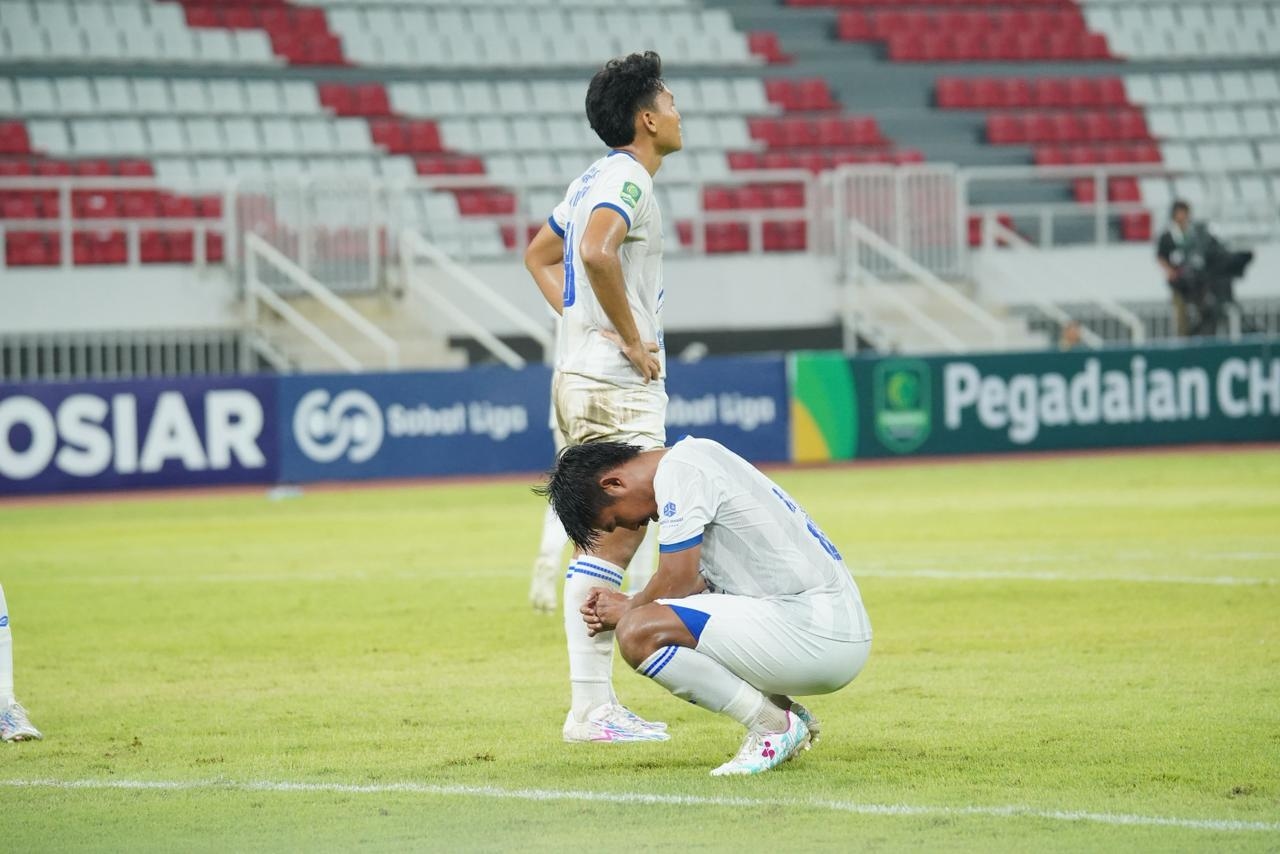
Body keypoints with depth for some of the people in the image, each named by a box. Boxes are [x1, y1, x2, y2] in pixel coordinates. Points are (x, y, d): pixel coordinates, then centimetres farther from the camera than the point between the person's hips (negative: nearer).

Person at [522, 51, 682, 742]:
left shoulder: (594, 179, 17)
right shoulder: (628, 178, -13)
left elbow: (540, 254, 31)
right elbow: (597, 252, -31)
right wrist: (633, 340, -21)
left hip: (582, 374, 10)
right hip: (617, 386, -10)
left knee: (606, 538, 11)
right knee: (613, 539, -10)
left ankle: (598, 704, 13)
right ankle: (589, 709, -12)